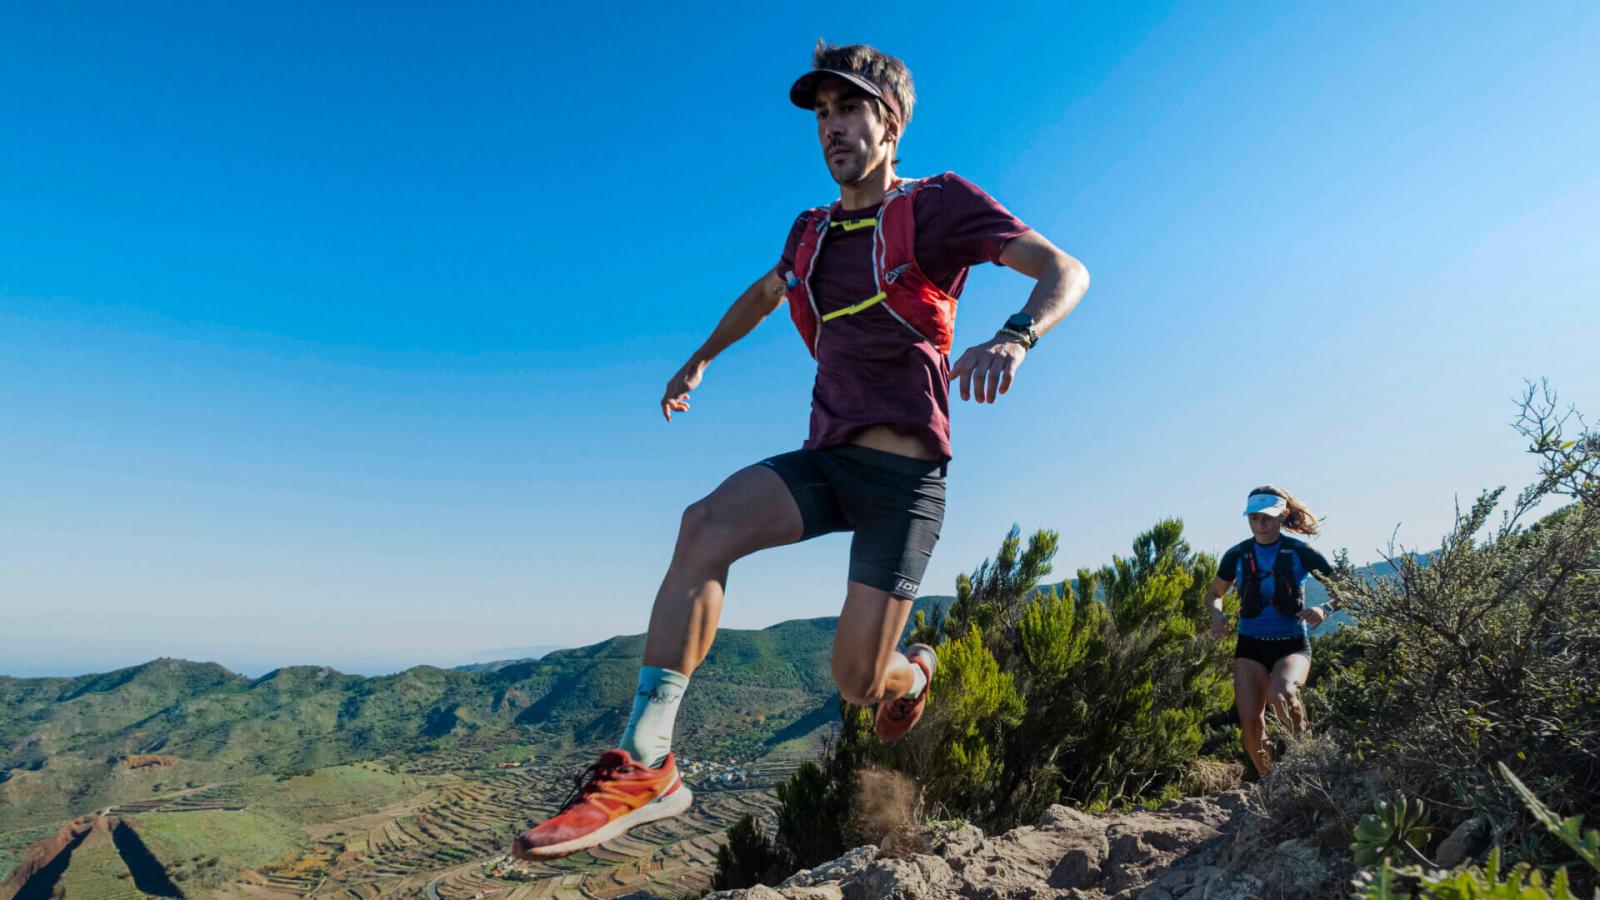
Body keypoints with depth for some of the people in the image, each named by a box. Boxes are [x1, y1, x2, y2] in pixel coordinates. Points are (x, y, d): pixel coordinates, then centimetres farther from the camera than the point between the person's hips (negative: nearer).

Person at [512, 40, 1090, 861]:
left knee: (857, 683, -7)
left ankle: (911, 672, 33)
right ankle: (644, 764, -24)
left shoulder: (935, 204, -1)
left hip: (904, 470, -4)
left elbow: (1065, 270, -10)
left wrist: (1014, 335, -32)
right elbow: (765, 291, 37)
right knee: (705, 524, -26)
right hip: (827, 457, 5)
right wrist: (699, 360, 41)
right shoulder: (813, 230, 16)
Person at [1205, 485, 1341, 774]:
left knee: (1279, 693, -35)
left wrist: (1324, 609, -19)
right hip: (1250, 644, 3)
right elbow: (1215, 593, 15)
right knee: (1251, 723, -6)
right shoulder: (1237, 555, 0)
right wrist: (1217, 614, -8)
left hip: (1292, 644, -2)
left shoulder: (1301, 553, -6)